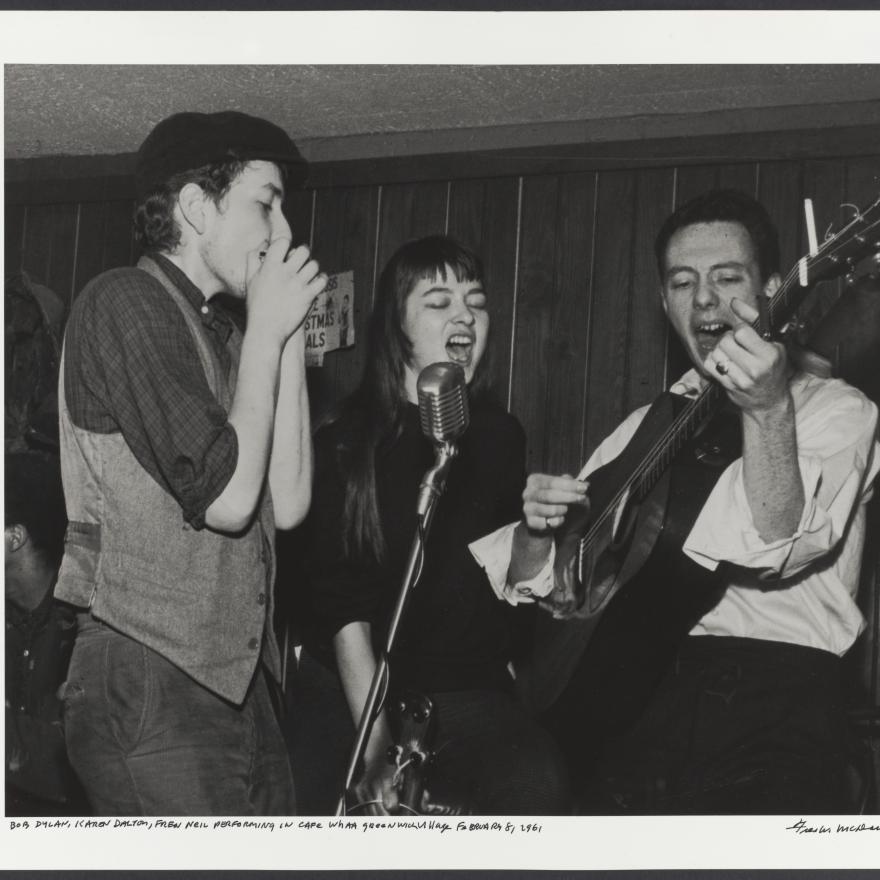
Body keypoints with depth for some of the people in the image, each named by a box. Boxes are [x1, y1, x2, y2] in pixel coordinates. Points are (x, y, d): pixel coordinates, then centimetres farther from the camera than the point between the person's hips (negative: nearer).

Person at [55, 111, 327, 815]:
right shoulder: (125, 304, -9)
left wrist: (290, 331, 6)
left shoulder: (218, 332, 18)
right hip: (148, 686, -8)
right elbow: (226, 498, -16)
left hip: (237, 681, 8)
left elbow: (288, 504, 8)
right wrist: (266, 330, -6)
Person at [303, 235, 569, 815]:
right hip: (370, 695, -2)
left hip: (479, 692, 2)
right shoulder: (347, 443, -1)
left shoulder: (499, 435, 10)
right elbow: (344, 605, -8)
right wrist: (378, 743, -15)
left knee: (536, 781, -27)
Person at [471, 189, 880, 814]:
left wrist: (767, 411, -26)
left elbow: (776, 547, -13)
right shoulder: (645, 427, 21)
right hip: (631, 703, 4)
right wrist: (538, 532, -1)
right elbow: (552, 586, 20)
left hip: (767, 710, -4)